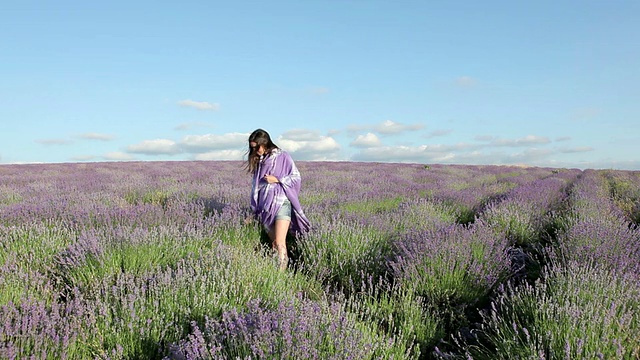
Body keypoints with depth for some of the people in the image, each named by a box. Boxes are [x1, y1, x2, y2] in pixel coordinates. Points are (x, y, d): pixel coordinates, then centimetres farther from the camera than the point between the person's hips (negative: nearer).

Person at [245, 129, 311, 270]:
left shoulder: (283, 156, -1)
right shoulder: (258, 161, 15)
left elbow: (296, 177, -3)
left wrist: (277, 180, -12)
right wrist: (254, 209, 17)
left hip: (281, 203, -5)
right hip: (265, 206, 6)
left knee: (280, 243, -14)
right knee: (273, 243, 6)